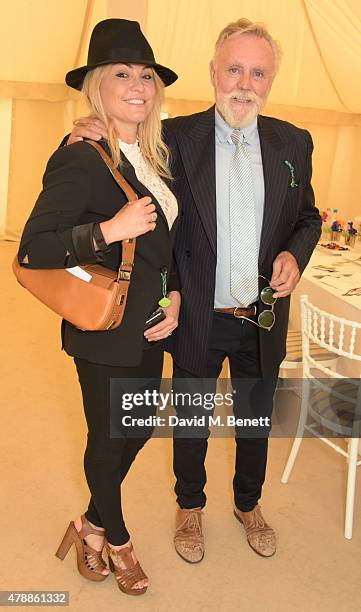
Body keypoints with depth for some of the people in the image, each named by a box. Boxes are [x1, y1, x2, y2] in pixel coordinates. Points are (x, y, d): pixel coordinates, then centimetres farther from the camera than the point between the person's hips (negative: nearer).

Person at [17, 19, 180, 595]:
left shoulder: (152, 158, 7)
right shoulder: (80, 159, -18)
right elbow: (31, 251, -22)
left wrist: (174, 297, 2)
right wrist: (110, 230, -31)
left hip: (149, 329, 8)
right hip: (105, 333, -8)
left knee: (140, 428, 19)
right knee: (109, 438, 12)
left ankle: (93, 523, 46)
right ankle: (116, 540, 41)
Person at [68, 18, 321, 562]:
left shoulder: (294, 143, -1)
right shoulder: (177, 136, -8)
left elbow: (308, 217, 10)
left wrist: (295, 253, -13)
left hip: (263, 321, 3)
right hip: (198, 319, -2)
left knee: (256, 419, 21)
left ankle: (249, 504, 49)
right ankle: (190, 506, 46)